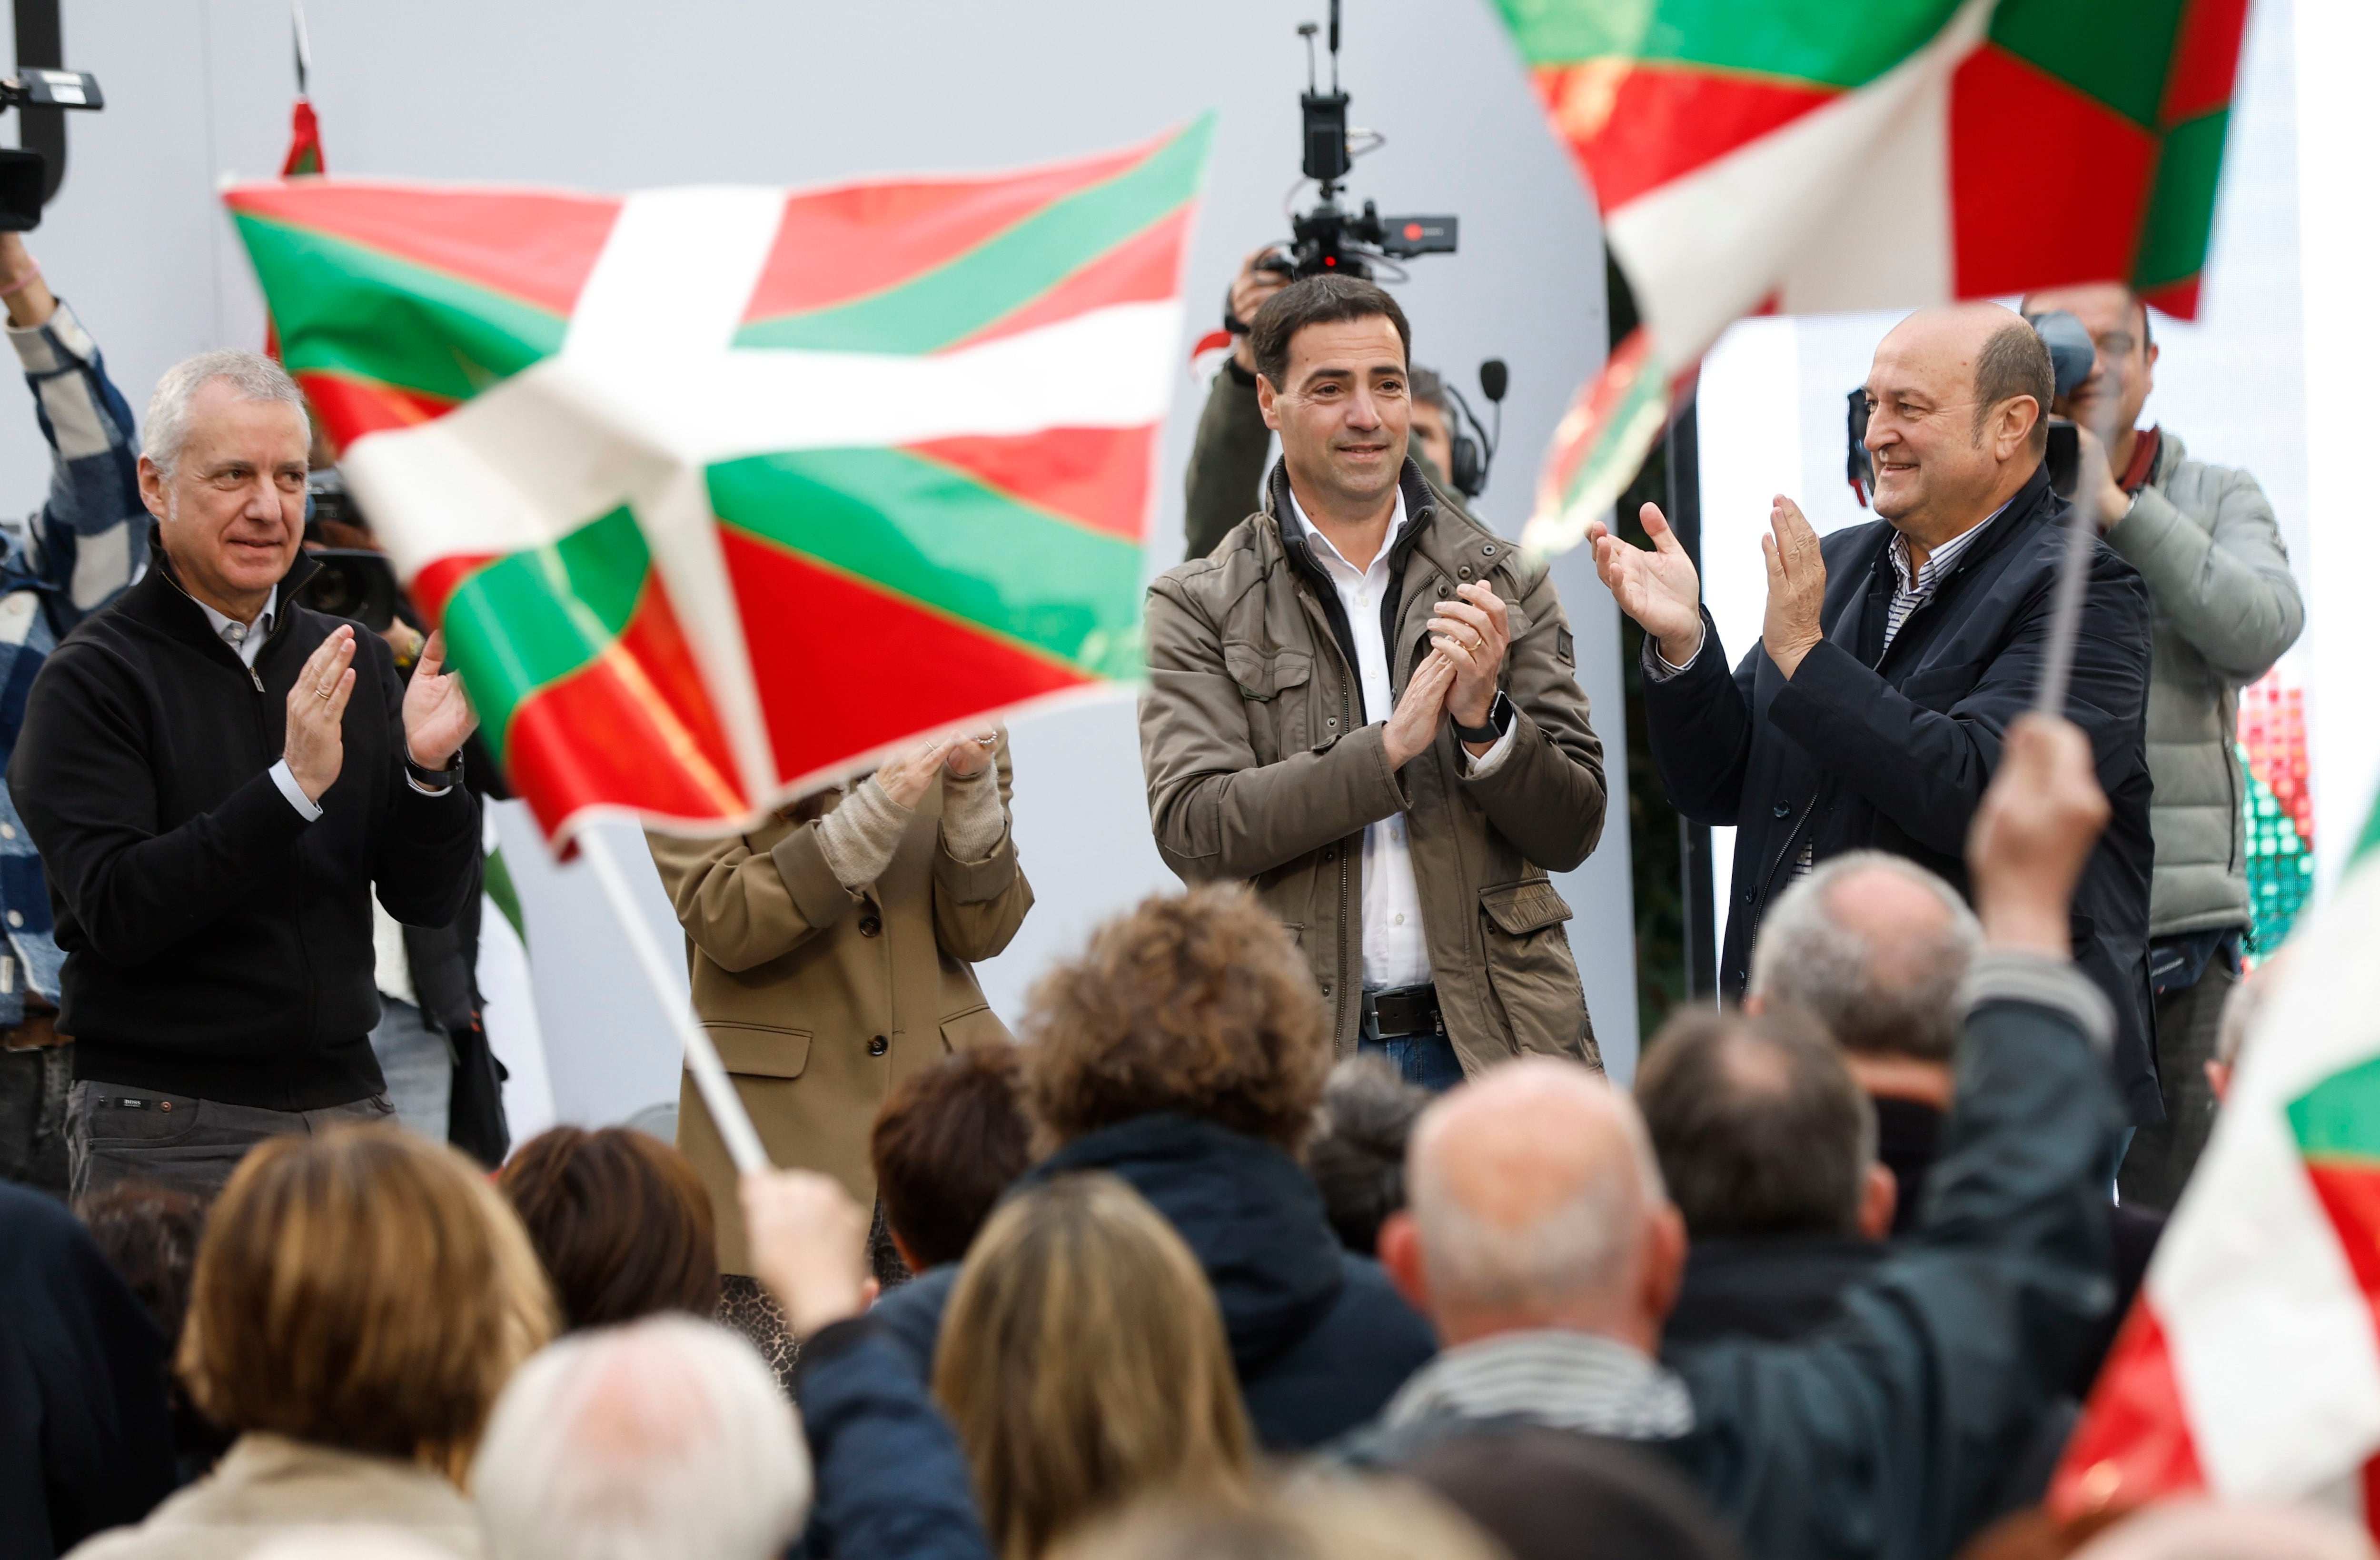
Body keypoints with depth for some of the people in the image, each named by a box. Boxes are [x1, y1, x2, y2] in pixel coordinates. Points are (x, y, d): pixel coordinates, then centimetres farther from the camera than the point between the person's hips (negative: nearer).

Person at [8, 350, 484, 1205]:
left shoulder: (353, 661, 10)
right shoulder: (91, 679, -6)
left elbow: (429, 900, 8)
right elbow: (116, 910, -17)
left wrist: (428, 769, -11)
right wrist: (291, 788, -24)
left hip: (344, 1103, 5)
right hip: (166, 1128, -5)